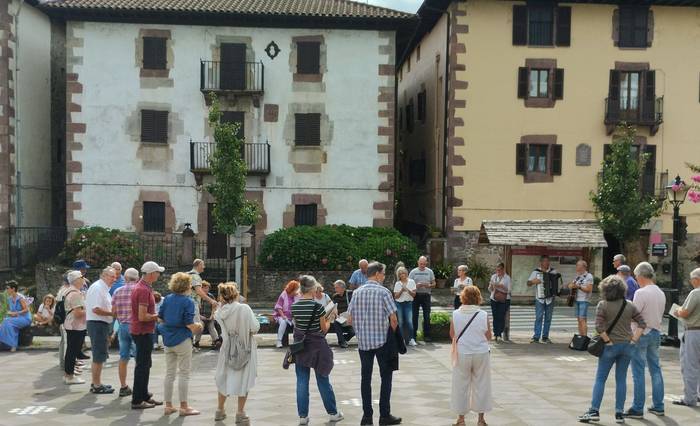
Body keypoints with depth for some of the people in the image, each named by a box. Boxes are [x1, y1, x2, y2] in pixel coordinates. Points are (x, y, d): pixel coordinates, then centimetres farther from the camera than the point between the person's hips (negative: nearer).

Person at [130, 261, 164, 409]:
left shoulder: (142, 287, 12)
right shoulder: (144, 290, -21)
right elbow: (142, 316, -25)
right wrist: (157, 316, -11)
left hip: (140, 331, 10)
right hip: (143, 332, -10)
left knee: (144, 365, 17)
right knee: (142, 366, -3)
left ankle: (144, 396, 27)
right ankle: (137, 401, 4)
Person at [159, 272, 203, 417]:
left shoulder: (167, 299, 3)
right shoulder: (188, 301, -15)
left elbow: (160, 318, 6)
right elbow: (189, 323, -18)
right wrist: (197, 327, 1)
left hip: (168, 340, 6)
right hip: (182, 340, -6)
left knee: (169, 373, 14)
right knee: (184, 373, 3)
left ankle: (168, 405, 18)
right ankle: (184, 407, 7)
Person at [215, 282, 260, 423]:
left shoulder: (220, 312, -9)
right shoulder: (244, 308, -20)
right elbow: (255, 328, -18)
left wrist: (222, 302, 5)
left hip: (228, 349, 4)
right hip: (245, 350, -4)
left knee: (224, 378, 21)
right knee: (244, 380, 10)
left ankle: (220, 410, 33)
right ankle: (240, 413, 14)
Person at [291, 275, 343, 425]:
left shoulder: (294, 307, -1)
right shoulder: (318, 306, -14)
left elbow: (296, 326, 9)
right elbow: (324, 329, -7)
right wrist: (329, 319, 12)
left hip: (300, 346, 3)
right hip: (317, 346, -3)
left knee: (302, 382, 8)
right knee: (323, 380, 8)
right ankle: (333, 413, 20)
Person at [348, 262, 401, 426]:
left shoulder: (357, 292, 3)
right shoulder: (383, 291, -10)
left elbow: (351, 318, 5)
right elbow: (393, 319, -11)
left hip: (363, 341, 4)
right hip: (382, 340, -4)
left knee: (366, 377, 10)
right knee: (386, 376, 7)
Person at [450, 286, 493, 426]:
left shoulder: (456, 314, -9)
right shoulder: (483, 315, -9)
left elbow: (452, 335, 0)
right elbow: (488, 337, -1)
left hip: (462, 354, 0)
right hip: (481, 354, 0)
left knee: (461, 385, 11)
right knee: (481, 384, 12)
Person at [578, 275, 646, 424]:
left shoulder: (603, 305, -10)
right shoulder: (629, 306, 2)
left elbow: (599, 327, -18)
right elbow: (642, 324, 1)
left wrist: (608, 341, -8)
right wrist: (633, 340, 0)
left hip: (611, 346, -3)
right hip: (627, 346, 4)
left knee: (600, 378, 5)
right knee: (621, 379, 10)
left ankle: (594, 411, 1)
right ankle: (619, 413, 12)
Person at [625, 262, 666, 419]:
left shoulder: (641, 293, -17)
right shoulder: (661, 293, 8)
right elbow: (660, 315, 13)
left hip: (641, 334, -8)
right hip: (656, 333, 8)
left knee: (638, 372, -2)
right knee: (655, 369, 15)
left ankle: (638, 409, 2)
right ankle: (658, 406, 22)